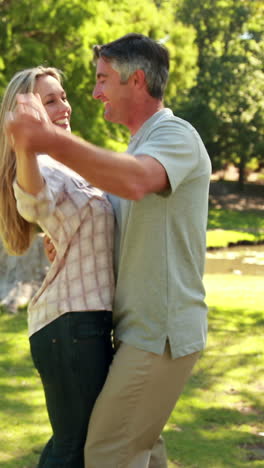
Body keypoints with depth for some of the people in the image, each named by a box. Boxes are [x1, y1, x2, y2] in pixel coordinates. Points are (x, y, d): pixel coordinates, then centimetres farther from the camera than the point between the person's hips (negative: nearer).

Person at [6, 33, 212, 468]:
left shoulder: (176, 134, -14)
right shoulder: (139, 146, 18)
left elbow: (134, 181, -38)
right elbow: (111, 215, 21)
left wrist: (50, 138, -47)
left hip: (161, 331, -10)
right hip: (145, 328, 10)